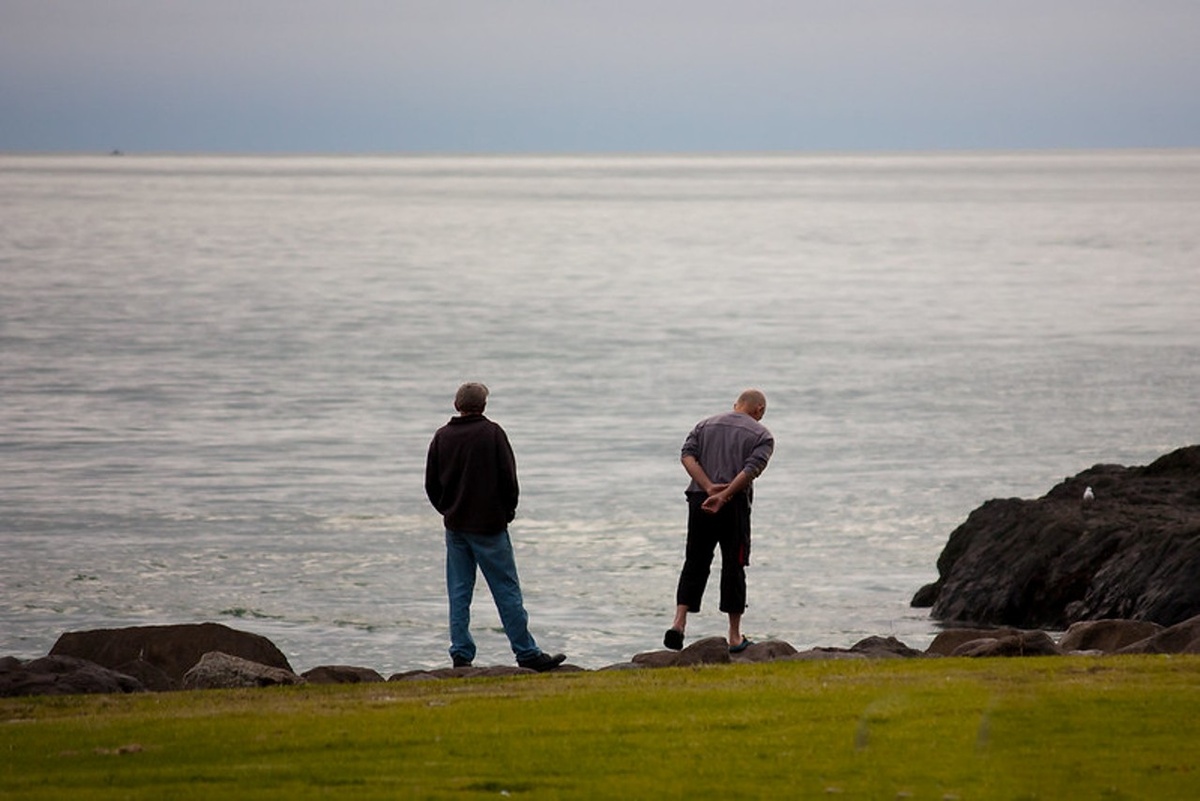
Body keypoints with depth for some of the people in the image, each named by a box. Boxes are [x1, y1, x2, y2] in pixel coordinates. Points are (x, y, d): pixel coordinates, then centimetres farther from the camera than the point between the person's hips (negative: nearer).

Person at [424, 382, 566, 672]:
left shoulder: (442, 437, 3)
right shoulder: (491, 433, -8)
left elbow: (431, 484, 6)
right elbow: (508, 477, -9)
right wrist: (508, 511, 5)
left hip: (455, 527, 4)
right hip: (489, 527, -4)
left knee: (459, 593, 8)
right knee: (507, 590, -1)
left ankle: (461, 654, 4)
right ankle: (527, 654, 1)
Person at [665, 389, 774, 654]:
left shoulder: (706, 425, 16)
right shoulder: (762, 435, 5)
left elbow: (687, 455, 0)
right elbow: (751, 470, -11)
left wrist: (709, 487, -10)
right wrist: (723, 496, -18)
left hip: (699, 500, 3)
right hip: (735, 504, -3)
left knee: (695, 563, 9)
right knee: (733, 567, 5)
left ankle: (679, 622, -8)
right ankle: (735, 637, 8)